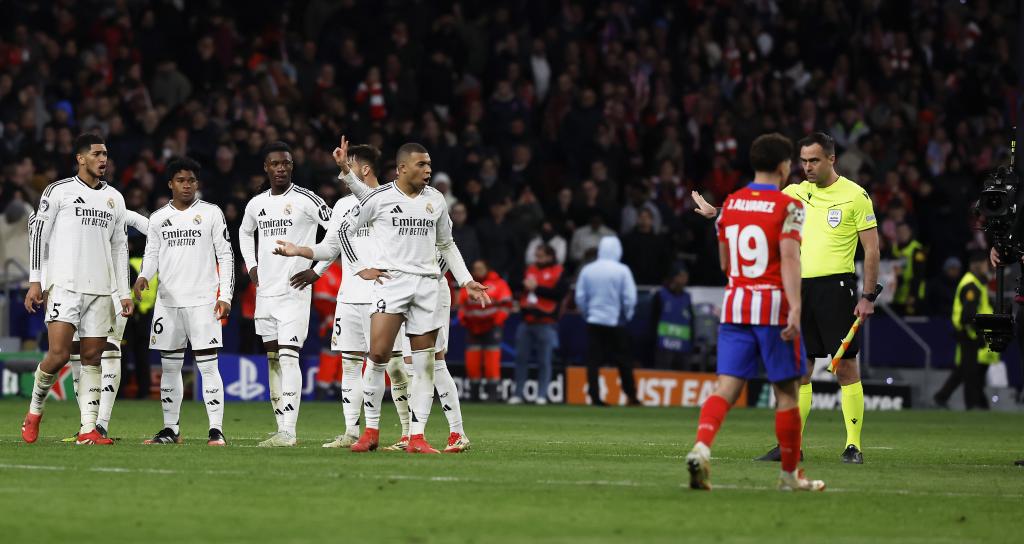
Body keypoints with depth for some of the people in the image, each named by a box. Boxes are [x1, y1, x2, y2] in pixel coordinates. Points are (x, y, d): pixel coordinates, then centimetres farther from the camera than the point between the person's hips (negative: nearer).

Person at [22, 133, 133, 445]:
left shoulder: (114, 198, 15)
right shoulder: (59, 191, 1)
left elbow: (119, 247, 18)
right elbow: (38, 235, 1)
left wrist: (124, 293, 12)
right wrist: (35, 282, -5)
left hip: (100, 290, 5)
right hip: (64, 287, -5)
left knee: (92, 358, 0)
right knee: (59, 354, -14)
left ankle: (88, 429, -1)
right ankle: (35, 410, 10)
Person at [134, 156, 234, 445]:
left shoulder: (211, 213, 2)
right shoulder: (158, 218, 11)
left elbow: (226, 256, 2)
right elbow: (151, 254, 14)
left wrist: (225, 296, -6)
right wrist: (143, 276, -8)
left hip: (202, 301, -4)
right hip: (168, 300, 4)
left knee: (208, 365, -9)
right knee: (170, 366, 7)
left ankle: (216, 430, -10)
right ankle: (170, 429, 14)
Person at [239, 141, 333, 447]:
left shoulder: (305, 200, -8)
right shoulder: (256, 204, 11)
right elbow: (245, 232, 32)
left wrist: (316, 270, -10)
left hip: (294, 291, -7)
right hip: (265, 292, 7)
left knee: (288, 357, -15)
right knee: (273, 359, 9)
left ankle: (288, 431, -21)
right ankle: (281, 426, 15)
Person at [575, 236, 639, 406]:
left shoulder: (587, 270, -1)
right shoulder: (622, 271, -9)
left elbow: (580, 297, 1)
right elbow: (630, 298, -8)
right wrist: (627, 316, 8)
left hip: (593, 322, 1)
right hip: (616, 322, -1)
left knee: (593, 361, 3)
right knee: (624, 362, 8)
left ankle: (595, 397, -3)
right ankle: (631, 396, 10)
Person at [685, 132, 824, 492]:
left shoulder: (730, 204, 10)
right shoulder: (787, 206, -7)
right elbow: (789, 258, -17)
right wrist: (795, 308, -23)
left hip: (734, 303, 5)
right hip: (773, 305, -5)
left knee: (727, 386, -2)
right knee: (786, 391, 7)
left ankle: (701, 446, -28)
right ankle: (790, 473, 15)